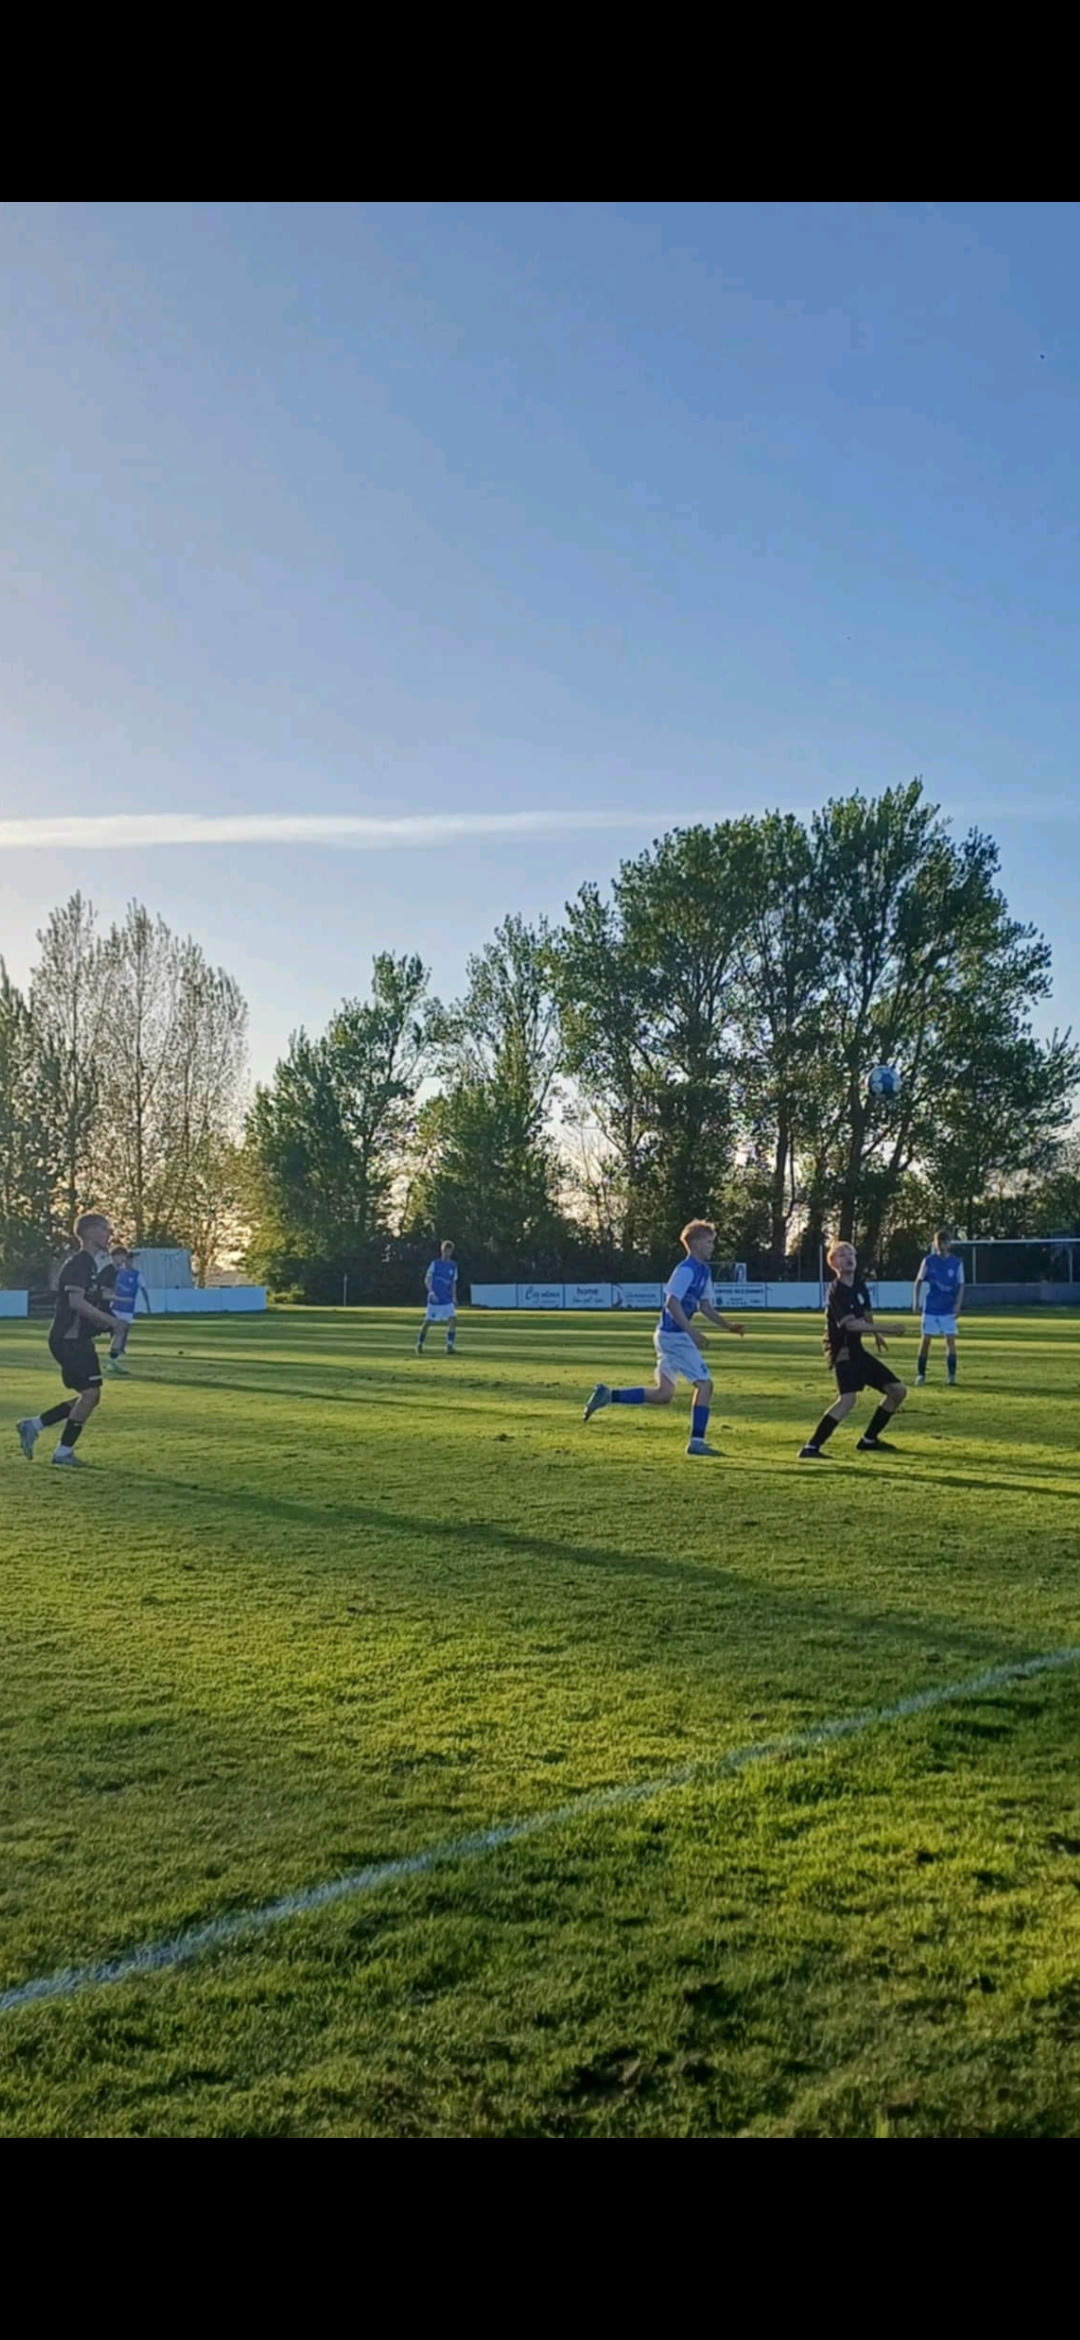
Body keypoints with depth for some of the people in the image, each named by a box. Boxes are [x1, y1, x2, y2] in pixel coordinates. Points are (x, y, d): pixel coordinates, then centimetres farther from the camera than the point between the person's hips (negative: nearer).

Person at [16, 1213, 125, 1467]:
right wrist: (110, 1320, -18)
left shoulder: (91, 1264, 17)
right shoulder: (78, 1263, -14)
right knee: (90, 1392, -10)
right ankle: (64, 1451, -1)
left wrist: (106, 1322, 12)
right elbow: (76, 1302, -24)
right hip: (69, 1339, -10)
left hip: (78, 1339, 10)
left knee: (88, 1395, 11)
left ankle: (33, 1425, 17)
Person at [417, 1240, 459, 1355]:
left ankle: (449, 1346, -11)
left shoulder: (453, 1265, 10)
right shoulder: (435, 1264, -1)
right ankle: (419, 1345, 16)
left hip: (447, 1300, 3)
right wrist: (431, 1292, -18)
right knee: (427, 1322, -1)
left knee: (453, 1319, -14)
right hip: (434, 1299, -3)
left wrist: (454, 1298, 9)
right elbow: (427, 1280, -4)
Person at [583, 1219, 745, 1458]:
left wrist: (729, 1327, 13)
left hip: (670, 1336, 10)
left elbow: (705, 1306, 22)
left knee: (663, 1394, 11)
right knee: (704, 1384, -5)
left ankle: (608, 1395, 9)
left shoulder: (703, 1271, 15)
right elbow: (672, 1302, -21)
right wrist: (692, 1332, -24)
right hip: (674, 1336, -10)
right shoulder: (686, 1269, -14)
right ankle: (697, 1442, -1)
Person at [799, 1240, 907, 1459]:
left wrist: (876, 1334, 34)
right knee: (848, 1398, -30)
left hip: (856, 1350, 9)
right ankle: (810, 1448, -29)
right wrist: (886, 1329, -31)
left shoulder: (859, 1283, 6)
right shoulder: (837, 1291, -19)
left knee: (898, 1390, 12)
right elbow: (851, 1324, -29)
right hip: (842, 1351, -9)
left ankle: (868, 1440, 21)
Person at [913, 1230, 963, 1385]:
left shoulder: (957, 1263, -1)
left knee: (951, 1340, -7)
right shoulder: (929, 1261, 0)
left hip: (949, 1309, 0)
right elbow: (919, 1281, 6)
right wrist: (915, 1299, -3)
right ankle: (920, 1374, 10)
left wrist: (958, 1305, -10)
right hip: (930, 1308, 0)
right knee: (926, 1340, 2)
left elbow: (960, 1285, 1)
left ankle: (951, 1375, -2)